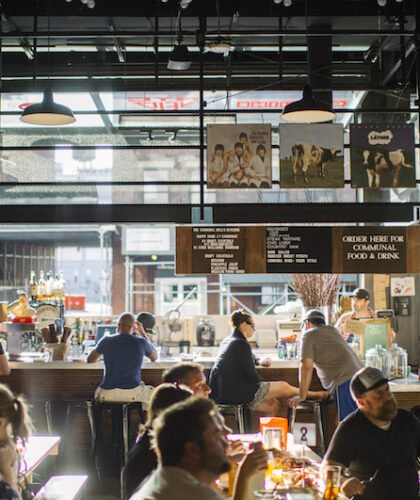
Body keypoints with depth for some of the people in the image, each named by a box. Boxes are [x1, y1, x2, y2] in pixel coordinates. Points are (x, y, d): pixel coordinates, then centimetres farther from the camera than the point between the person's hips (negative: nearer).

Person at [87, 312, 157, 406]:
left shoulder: (106, 341, -2)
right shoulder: (141, 342, -3)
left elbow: (90, 360, 14)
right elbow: (154, 357, 19)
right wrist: (143, 334, 25)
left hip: (107, 394, 1)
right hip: (132, 393, -1)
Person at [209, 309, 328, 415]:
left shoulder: (227, 341, 15)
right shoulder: (242, 344, -14)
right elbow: (251, 375, -12)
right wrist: (262, 387, 4)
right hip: (235, 392, -9)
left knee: (273, 404, 15)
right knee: (283, 387, 2)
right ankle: (316, 395, 20)